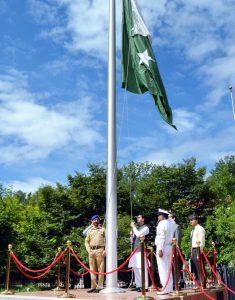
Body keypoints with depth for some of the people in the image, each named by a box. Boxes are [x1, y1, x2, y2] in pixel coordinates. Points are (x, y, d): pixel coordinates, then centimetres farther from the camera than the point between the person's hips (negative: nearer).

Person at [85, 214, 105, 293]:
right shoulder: (90, 231, 16)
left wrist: (105, 250, -8)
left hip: (100, 250, -3)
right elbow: (86, 242, 12)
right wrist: (89, 251, -2)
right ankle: (93, 286, 13)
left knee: (100, 269, -5)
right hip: (91, 251, 3)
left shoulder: (102, 229, 10)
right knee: (92, 269, 6)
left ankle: (99, 287, -1)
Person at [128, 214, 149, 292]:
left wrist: (133, 227, -9)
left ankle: (145, 286, -6)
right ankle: (138, 285, 16)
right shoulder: (136, 228, 20)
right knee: (136, 269, 9)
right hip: (135, 251, 8)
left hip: (141, 251, -8)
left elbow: (139, 235, -20)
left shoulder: (145, 228, -2)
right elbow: (132, 241, 22)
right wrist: (131, 235, 3)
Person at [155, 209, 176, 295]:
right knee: (168, 268, 13)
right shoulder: (172, 224, 13)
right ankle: (170, 288, 16)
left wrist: (160, 249, -19)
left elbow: (161, 237, -18)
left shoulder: (161, 224, -11)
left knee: (163, 269, -5)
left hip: (162, 247, -8)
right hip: (170, 247, 8)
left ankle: (165, 289, -4)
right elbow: (174, 236, 13)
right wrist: (174, 246, 15)